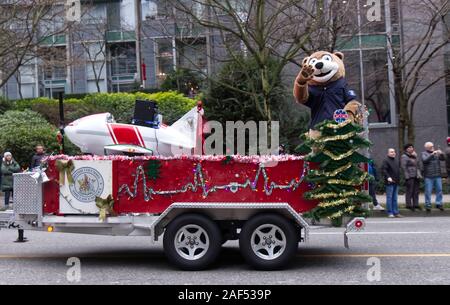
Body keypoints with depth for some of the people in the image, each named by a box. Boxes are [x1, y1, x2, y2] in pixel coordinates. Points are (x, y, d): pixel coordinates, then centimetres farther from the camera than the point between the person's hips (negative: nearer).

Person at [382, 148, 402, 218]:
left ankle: (396, 212, 15)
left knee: (395, 198, 11)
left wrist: (398, 179, 19)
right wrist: (388, 177, -27)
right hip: (390, 182, -8)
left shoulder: (396, 161, 18)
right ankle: (390, 213, -1)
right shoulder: (386, 161, -7)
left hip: (396, 182, 8)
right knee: (389, 197, -4)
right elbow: (384, 170, -17)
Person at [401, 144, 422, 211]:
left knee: (416, 191, 10)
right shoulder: (404, 156, -7)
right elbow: (403, 167, -12)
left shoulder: (414, 156, 17)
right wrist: (407, 176, -17)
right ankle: (409, 205, 2)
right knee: (410, 191, -4)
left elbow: (417, 166, 22)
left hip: (416, 176, 8)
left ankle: (415, 204, 17)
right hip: (410, 177, -8)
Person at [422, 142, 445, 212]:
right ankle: (428, 205, 4)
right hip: (428, 176, -4)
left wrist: (441, 154, -16)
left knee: (439, 190, 5)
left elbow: (443, 159, 4)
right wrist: (432, 154, -23)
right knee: (428, 191, -2)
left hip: (438, 175, 4)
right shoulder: (424, 154, 3)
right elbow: (424, 160, -15)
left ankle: (439, 204, 14)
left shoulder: (437, 153, 13)